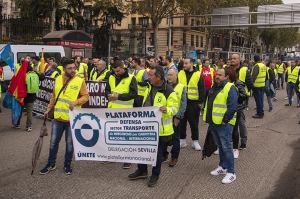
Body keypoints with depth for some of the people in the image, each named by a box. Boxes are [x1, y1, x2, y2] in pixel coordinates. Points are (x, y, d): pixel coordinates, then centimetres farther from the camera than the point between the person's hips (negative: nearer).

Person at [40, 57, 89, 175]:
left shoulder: (80, 81, -7)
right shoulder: (58, 79, 5)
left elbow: (85, 96, -6)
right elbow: (54, 96, 14)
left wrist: (76, 102, -22)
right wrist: (49, 109, 14)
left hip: (72, 118, -3)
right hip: (58, 117, 3)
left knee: (70, 143, 9)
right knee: (54, 142, 12)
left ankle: (67, 165, 25)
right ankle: (51, 164, 27)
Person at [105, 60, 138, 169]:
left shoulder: (131, 78, -8)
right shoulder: (111, 77, 9)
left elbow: (134, 94, -14)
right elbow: (107, 89, 19)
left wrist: (119, 96, -20)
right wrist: (109, 95, -4)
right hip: (112, 109, 6)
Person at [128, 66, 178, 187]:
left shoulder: (169, 92, -18)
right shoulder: (150, 88, 6)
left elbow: (174, 108, -17)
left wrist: (166, 110, -38)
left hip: (160, 128, -7)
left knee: (157, 153, 7)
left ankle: (155, 175, 25)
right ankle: (142, 171, 34)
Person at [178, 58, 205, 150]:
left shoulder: (198, 75, -1)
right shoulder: (180, 74, 6)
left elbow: (201, 90, -1)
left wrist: (200, 101, -6)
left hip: (193, 103, -2)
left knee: (194, 123, 5)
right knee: (181, 122, 9)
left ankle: (195, 141, 16)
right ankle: (182, 140, 22)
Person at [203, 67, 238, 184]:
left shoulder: (230, 88, -13)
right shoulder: (214, 87, 15)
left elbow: (232, 107, -20)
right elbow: (209, 104, 22)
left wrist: (224, 121, -18)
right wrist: (208, 118, 16)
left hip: (224, 124, -8)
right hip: (213, 123, 9)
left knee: (226, 147, -5)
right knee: (220, 146, 18)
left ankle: (231, 172, 2)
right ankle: (222, 167, 31)